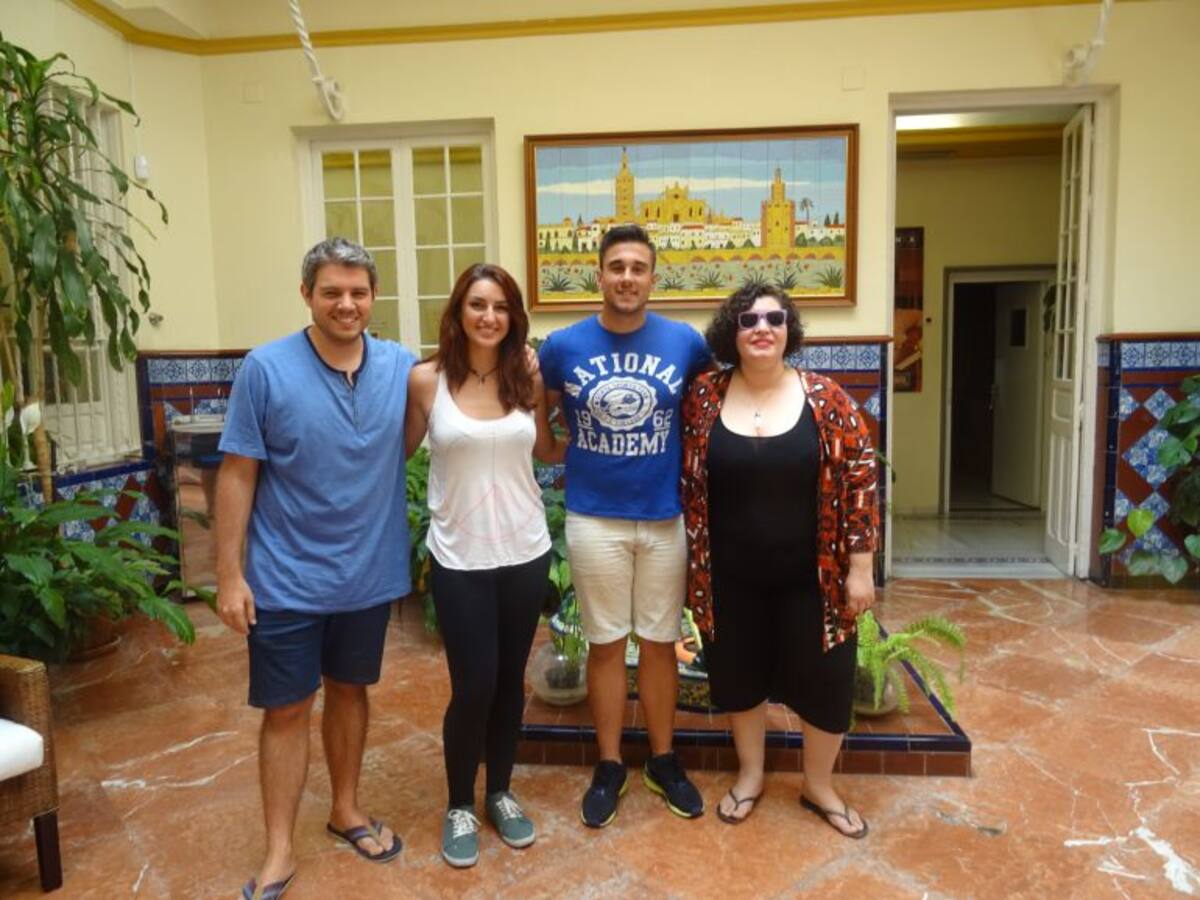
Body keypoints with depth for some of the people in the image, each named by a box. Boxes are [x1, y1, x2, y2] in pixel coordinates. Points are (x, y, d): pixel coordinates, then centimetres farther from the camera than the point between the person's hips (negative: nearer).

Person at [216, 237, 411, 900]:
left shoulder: (401, 367, -3)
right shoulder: (265, 369, -12)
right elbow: (237, 475, -9)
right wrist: (229, 574, -10)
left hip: (370, 573, 3)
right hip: (287, 579, -3)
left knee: (349, 691, 20)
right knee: (287, 710, 8)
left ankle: (346, 810, 40)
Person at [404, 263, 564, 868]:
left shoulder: (527, 378, 0)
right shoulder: (426, 379, -7)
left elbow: (549, 450, 11)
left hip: (525, 552, 3)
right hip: (459, 558, -3)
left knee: (510, 681, 15)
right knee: (473, 687, 2)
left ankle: (500, 793, 37)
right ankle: (459, 806, 29)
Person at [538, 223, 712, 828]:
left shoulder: (685, 342, -4)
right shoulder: (563, 346, -5)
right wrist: (565, 453, 2)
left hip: (665, 518, 1)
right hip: (593, 519, 0)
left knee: (659, 642, 12)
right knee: (606, 643, 10)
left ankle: (663, 760, 31)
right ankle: (609, 766, 27)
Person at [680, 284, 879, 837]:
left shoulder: (825, 398, -8)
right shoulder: (704, 397, -5)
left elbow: (859, 480, -6)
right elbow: (686, 482, 2)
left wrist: (859, 567, -8)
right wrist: (693, 564, 2)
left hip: (808, 576, -1)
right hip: (732, 577, 1)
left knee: (824, 681, 10)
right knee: (740, 676, 16)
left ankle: (819, 786, 36)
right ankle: (749, 774, 40)